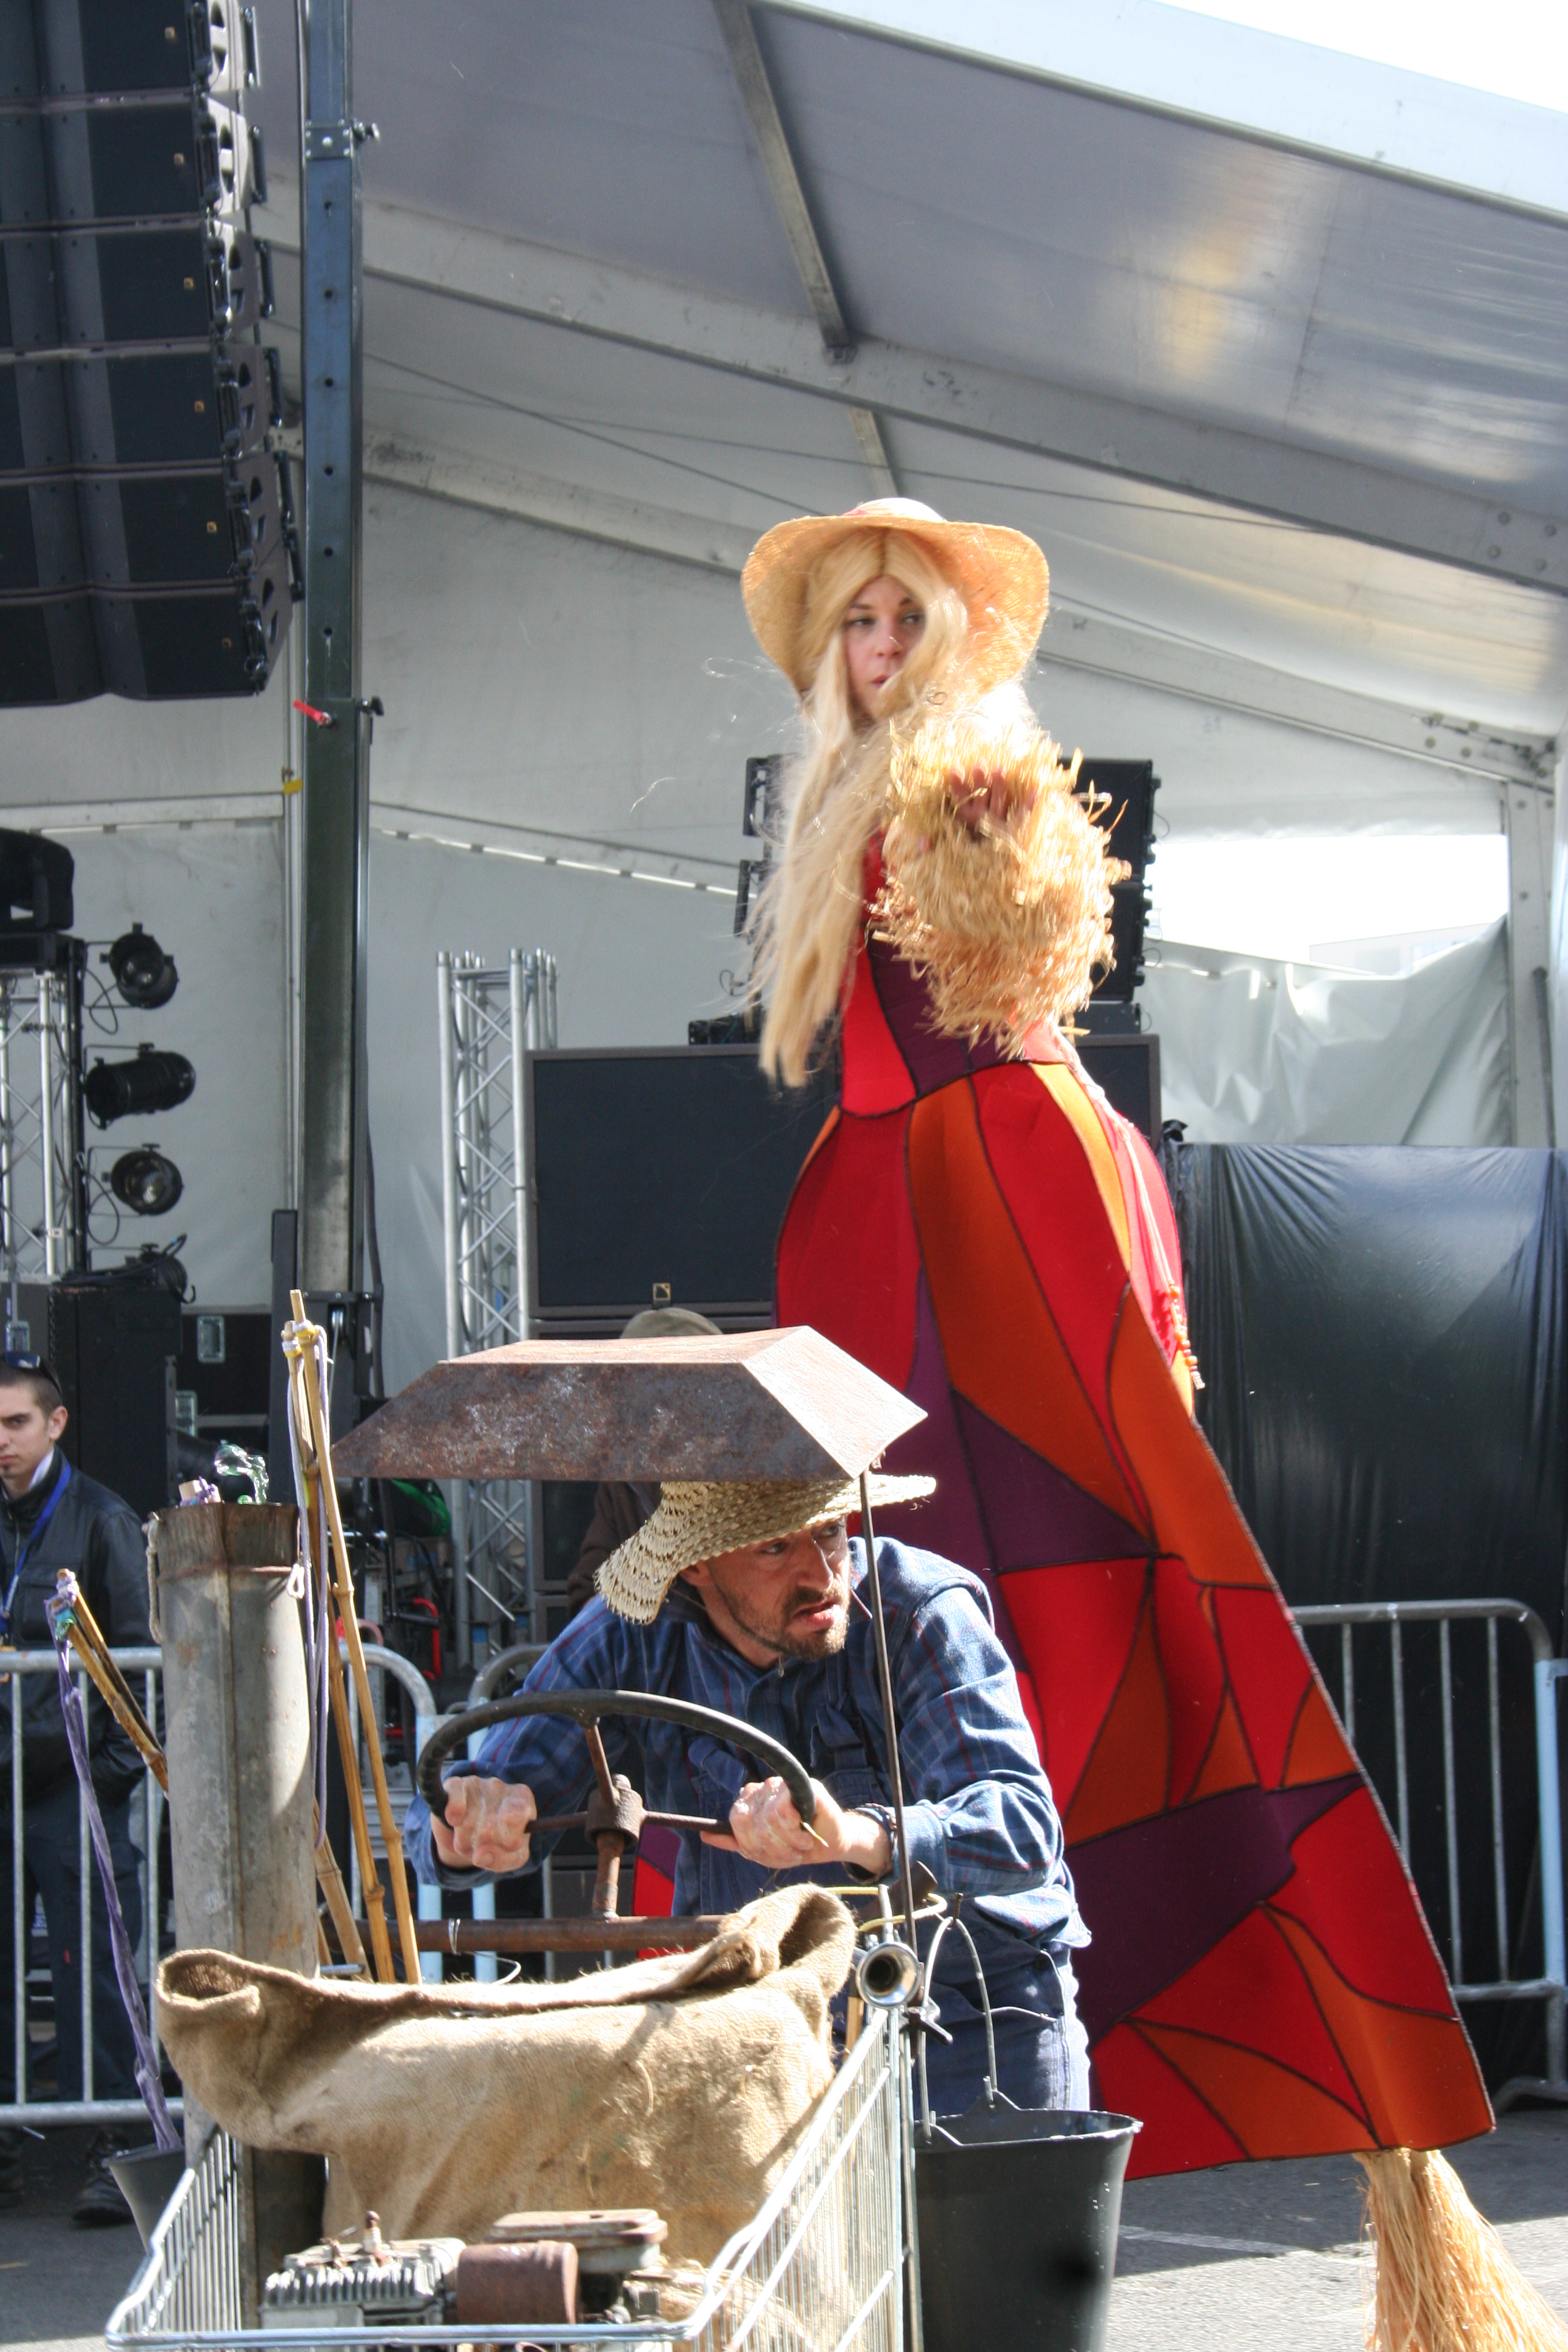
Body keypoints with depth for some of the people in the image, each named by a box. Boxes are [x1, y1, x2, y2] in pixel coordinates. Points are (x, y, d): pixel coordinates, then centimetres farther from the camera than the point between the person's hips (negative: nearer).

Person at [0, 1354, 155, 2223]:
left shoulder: (101, 1521, -1)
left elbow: (139, 1655, -2)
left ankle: (110, 2147, -2)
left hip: (75, 1784, -5)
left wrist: (111, 1762, -8)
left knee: (91, 1965, -5)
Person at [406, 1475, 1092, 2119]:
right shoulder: (629, 1641, -9)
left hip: (975, 2012, -3)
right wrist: (470, 1831, -33)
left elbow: (1024, 1831, -33)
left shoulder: (921, 1614, -21)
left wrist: (857, 1836, -53)